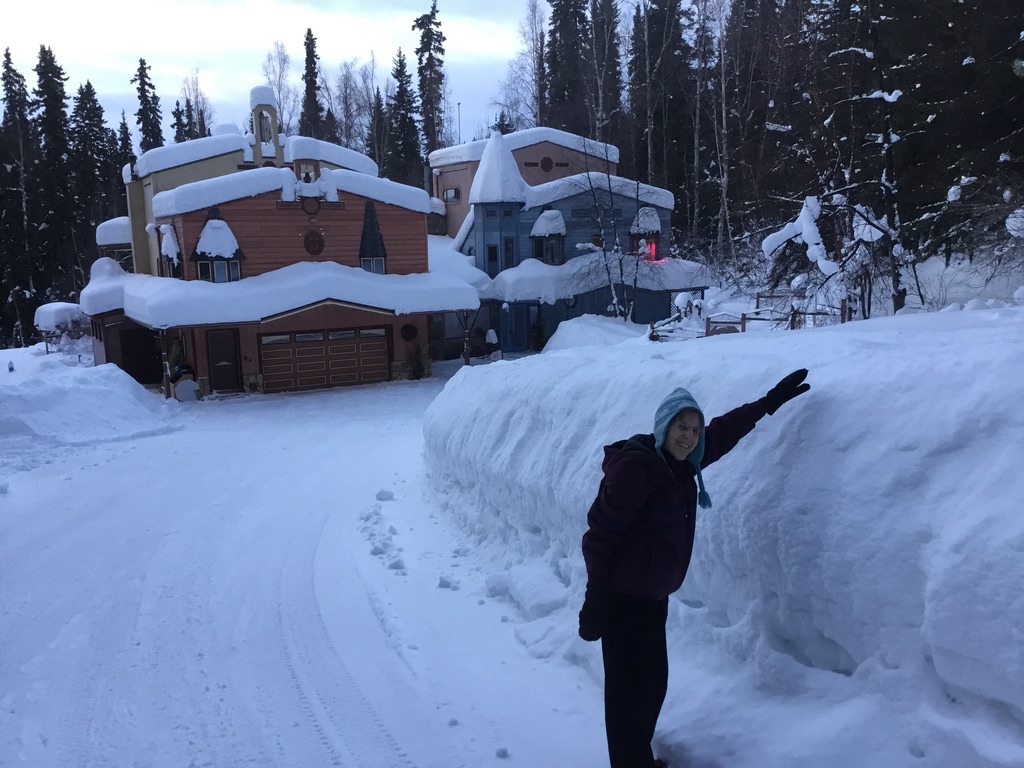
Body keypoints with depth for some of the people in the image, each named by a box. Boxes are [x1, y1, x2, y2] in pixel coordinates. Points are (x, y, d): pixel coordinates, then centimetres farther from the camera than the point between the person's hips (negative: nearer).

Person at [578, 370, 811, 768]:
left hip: (654, 596, 9)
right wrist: (595, 600, -22)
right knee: (629, 692, -2)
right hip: (623, 598, -9)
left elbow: (721, 433, 21)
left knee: (654, 684, 17)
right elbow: (600, 533, -21)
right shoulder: (633, 466, -21)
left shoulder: (679, 463, 5)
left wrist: (769, 402, 24)